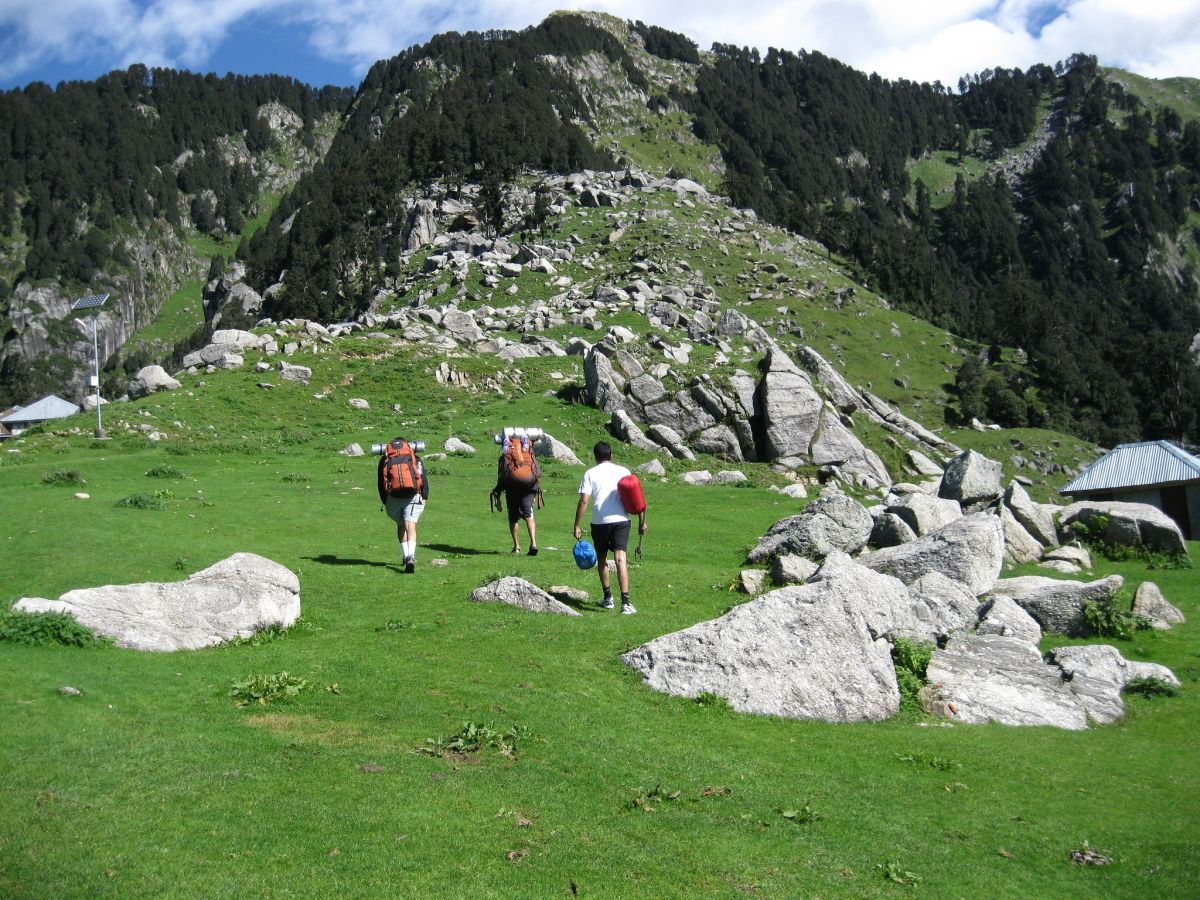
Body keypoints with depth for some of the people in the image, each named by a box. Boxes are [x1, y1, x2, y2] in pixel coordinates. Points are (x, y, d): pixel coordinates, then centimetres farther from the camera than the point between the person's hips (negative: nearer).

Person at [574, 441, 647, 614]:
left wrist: (577, 526, -1)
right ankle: (625, 602, -18)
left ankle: (608, 597, 27)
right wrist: (642, 522, 9)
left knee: (602, 558, 19)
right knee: (620, 558, -6)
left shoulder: (590, 473, 4)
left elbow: (583, 501, -4)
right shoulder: (623, 471, 9)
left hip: (600, 522, 0)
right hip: (621, 520, 0)